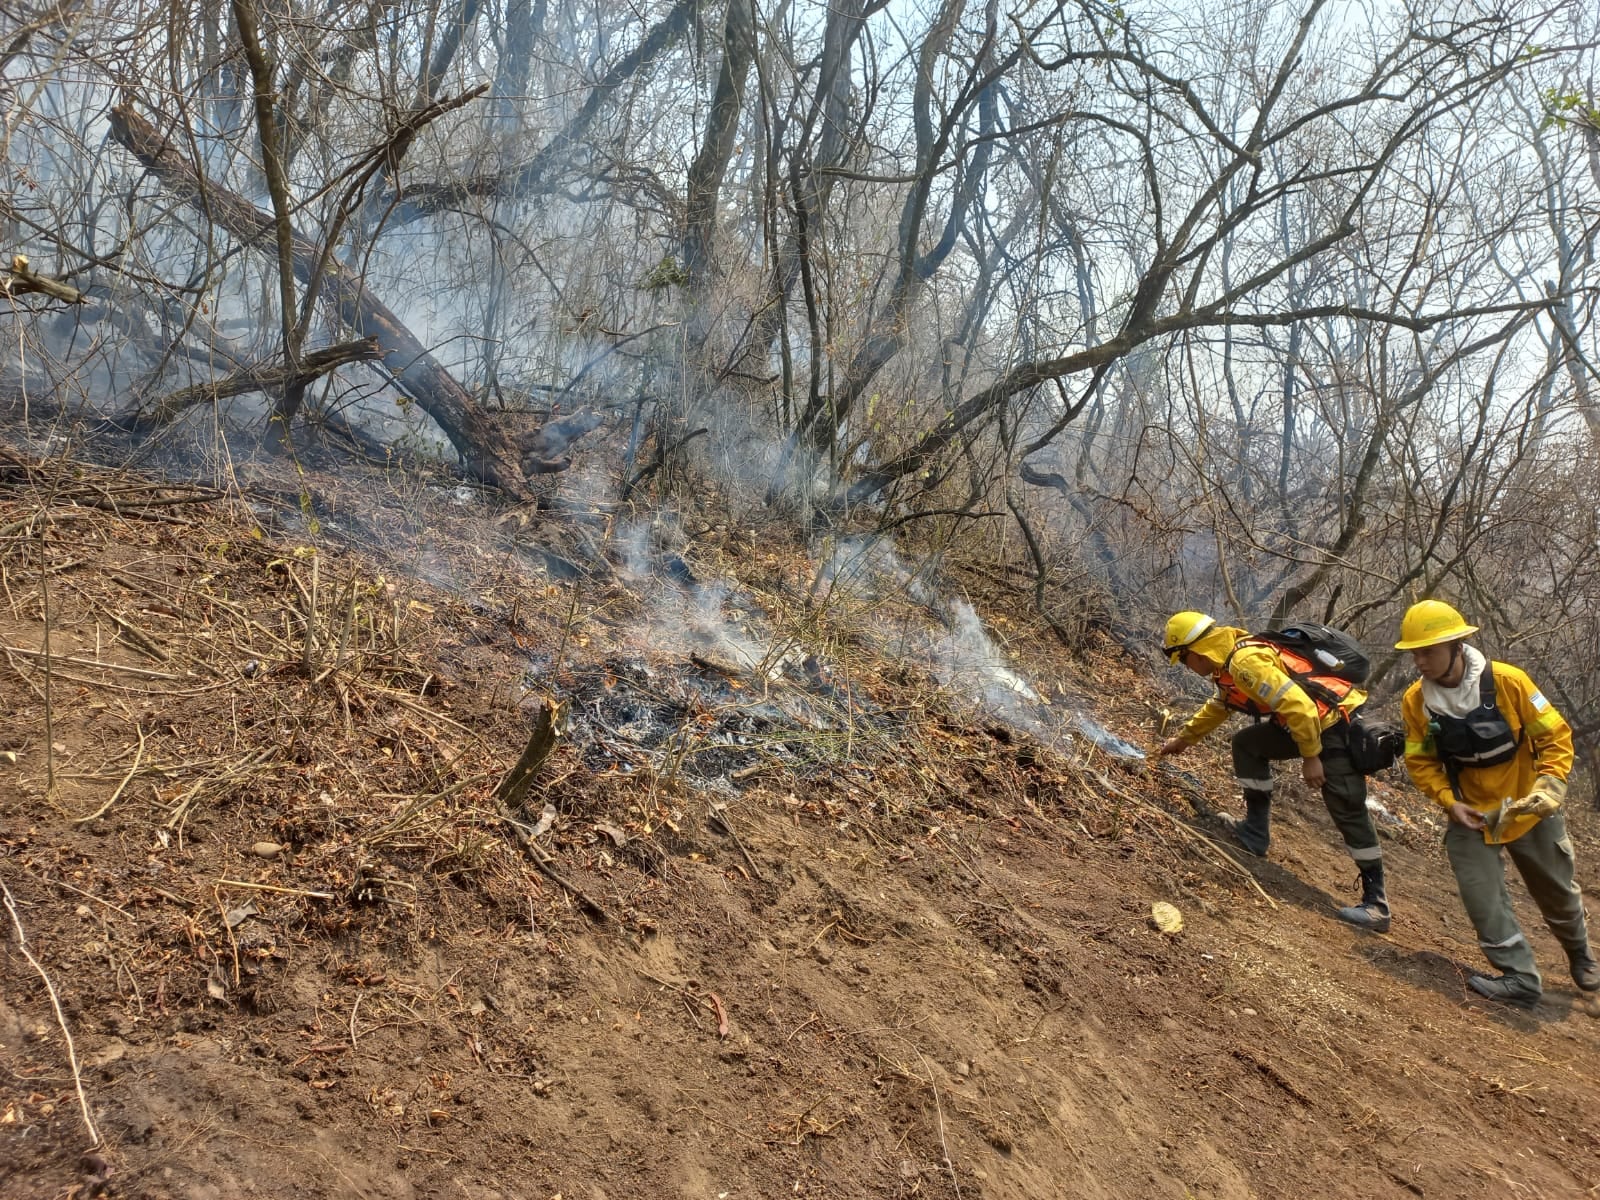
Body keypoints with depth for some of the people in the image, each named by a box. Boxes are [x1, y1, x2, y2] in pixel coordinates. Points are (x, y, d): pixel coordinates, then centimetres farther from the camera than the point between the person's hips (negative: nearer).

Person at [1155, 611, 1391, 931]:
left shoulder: (1246, 660, -20)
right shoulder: (1230, 662, 13)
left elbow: (1298, 705, -27)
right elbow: (1216, 708, 33)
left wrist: (1310, 757, -18)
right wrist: (1183, 738, 44)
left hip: (1338, 723, -10)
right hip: (1314, 720, 10)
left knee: (1348, 811, -9)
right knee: (1247, 744, 15)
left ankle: (1375, 904, -3)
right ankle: (1255, 832, 17)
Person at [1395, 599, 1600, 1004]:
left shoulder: (1507, 681, -23)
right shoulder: (1416, 700, -15)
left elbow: (1555, 734, -13)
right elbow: (1421, 761, -4)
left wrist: (1550, 784, -25)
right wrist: (1449, 802, -17)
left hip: (1528, 808, -1)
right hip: (1468, 814, 1)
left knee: (1557, 892, 18)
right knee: (1483, 897, -9)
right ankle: (1520, 976, 3)